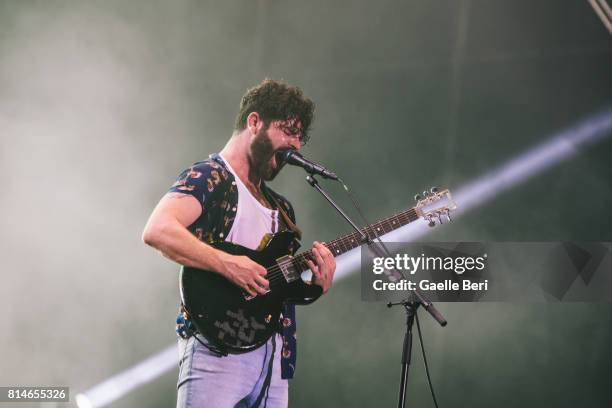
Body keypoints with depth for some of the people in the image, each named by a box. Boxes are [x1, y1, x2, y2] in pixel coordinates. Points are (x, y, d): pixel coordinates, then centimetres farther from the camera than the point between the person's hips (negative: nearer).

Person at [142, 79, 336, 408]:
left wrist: (317, 285, 4)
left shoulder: (281, 207, 25)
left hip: (274, 355, 8)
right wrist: (228, 265, -24)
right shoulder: (209, 177, -1)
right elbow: (156, 231, -19)